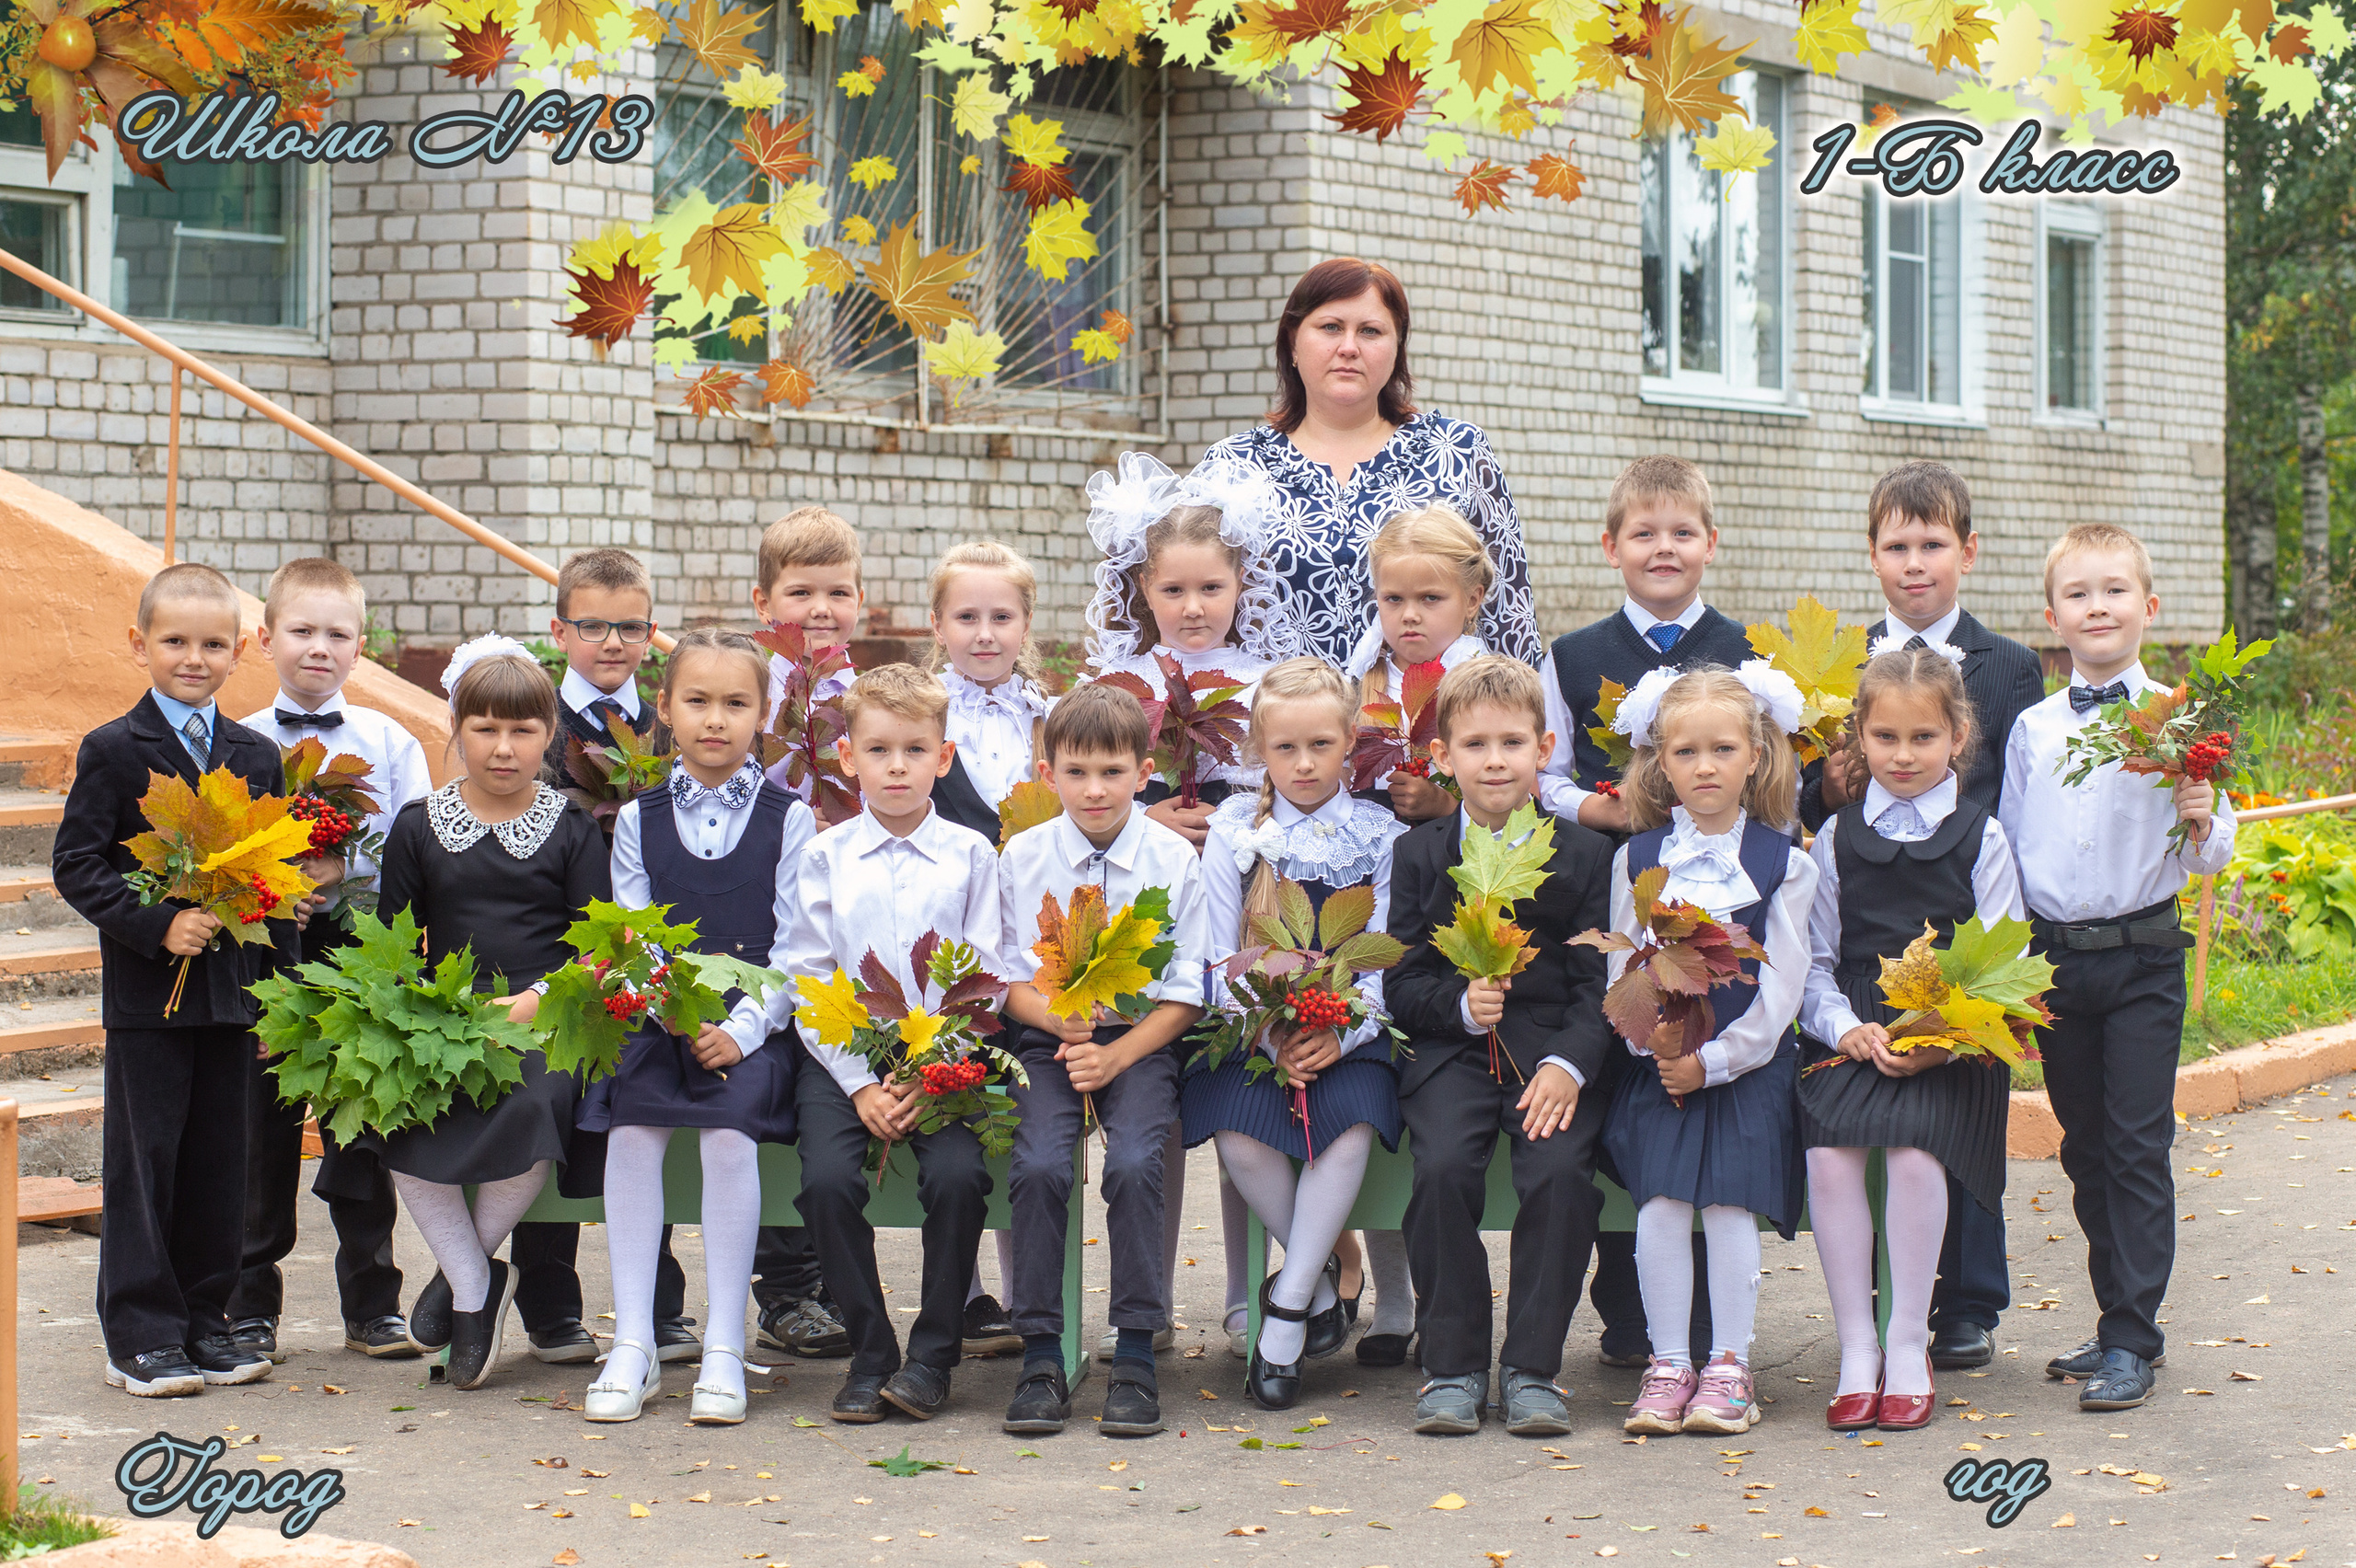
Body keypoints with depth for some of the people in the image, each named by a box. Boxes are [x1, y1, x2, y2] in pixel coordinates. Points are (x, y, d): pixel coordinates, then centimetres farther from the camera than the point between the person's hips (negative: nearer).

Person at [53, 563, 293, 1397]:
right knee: (143, 1161, -1)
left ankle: (205, 1320, 18)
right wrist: (159, 925, -20)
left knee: (219, 1162, 8)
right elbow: (76, 864, -8)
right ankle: (142, 1336, 5)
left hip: (232, 989, 4)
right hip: (146, 991, -4)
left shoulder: (258, 757, 9)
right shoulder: (113, 751, -3)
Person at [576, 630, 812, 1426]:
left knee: (730, 1133, -29)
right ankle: (633, 1348, -20)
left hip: (754, 1025, -2)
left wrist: (742, 1029, -14)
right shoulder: (638, 820, 14)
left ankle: (725, 1352, -21)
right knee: (630, 1130, -25)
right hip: (658, 1023, 2)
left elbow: (792, 948, 0)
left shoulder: (789, 820, 7)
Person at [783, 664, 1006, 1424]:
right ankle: (869, 1353, -5)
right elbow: (808, 982, 3)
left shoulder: (970, 855, 8)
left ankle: (933, 1355, -7)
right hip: (843, 1057, 1)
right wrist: (862, 1085, -9)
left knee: (958, 1175, -26)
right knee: (827, 1179, -24)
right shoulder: (824, 856, 8)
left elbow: (983, 982, 2)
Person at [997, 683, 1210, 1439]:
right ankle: (1040, 1357, -15)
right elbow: (1008, 977, 7)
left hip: (1142, 1042, -1)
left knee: (1134, 1165, -27)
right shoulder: (1023, 856, 3)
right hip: (1049, 1040, 1)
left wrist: (1114, 1056, -13)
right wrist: (1057, 1019, -14)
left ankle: (1135, 1357, -17)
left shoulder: (1173, 860, -1)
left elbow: (1185, 995, 0)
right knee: (1039, 1166, -25)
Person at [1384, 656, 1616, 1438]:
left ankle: (1533, 1369, -14)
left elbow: (1596, 982, 2)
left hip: (1554, 1051, 0)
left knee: (1561, 1171, -27)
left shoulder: (1585, 854, 7)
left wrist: (1569, 1063, -15)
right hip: (1451, 1051, 0)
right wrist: (1461, 1005, -15)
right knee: (1444, 1168, -27)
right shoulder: (1418, 854, 9)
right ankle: (1452, 1367, -13)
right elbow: (1401, 984, 6)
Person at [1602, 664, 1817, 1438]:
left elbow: (1781, 989, -2)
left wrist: (1713, 1060, -11)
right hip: (1659, 1067, 1)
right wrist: (1658, 1048, -11)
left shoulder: (1784, 864, 2)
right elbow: (1621, 971, 5)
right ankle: (1667, 1365, -4)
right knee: (1660, 1201, -14)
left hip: (1748, 1062, -1)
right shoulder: (1636, 859, 8)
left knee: (1729, 1199, -15)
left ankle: (1729, 1365, -3)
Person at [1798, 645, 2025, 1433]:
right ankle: (1856, 1350, -14)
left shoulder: (1981, 837, 7)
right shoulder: (1836, 838, 13)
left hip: (1953, 1047, -2)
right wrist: (1846, 1027, -6)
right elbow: (1815, 960, 13)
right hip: (1853, 1036, 2)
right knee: (1829, 1155, -26)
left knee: (1913, 1153, -29)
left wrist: (1944, 1040, -12)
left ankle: (1908, 1346, -13)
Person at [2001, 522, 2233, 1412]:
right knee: (2086, 1149, 10)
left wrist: (2202, 824, -23)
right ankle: (2124, 1321, 22)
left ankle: (2131, 1345, -3)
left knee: (2137, 1147, -6)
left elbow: (2208, 861, -1)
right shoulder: (2031, 730, 5)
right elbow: (2007, 847, 10)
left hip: (2142, 959, -3)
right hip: (2054, 959, 3)